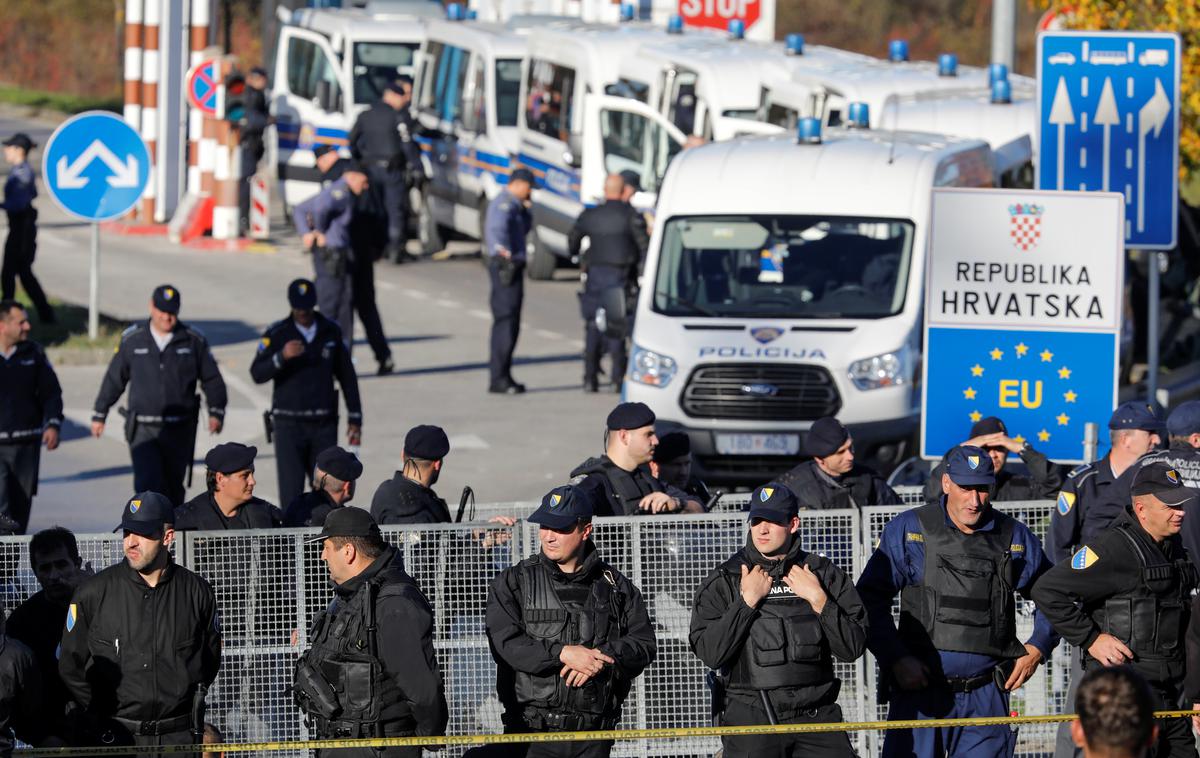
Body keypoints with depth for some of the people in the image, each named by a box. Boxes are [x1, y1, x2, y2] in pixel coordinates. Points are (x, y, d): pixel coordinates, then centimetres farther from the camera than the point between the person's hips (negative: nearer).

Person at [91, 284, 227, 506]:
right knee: (147, 484, -17)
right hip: (143, 429, -1)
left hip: (179, 430, 1)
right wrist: (99, 414, 17)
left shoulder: (194, 341, 2)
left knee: (173, 488, 8)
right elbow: (114, 379, 13)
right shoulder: (132, 340, 3)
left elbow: (212, 380, 9)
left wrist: (216, 412, -4)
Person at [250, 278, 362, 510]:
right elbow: (257, 374, -11)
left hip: (323, 426, 3)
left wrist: (355, 419, 10)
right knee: (291, 492, -8)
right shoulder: (277, 334, -3)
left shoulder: (331, 332, 6)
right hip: (289, 425, -3)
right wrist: (281, 357, -29)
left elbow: (347, 376, 13)